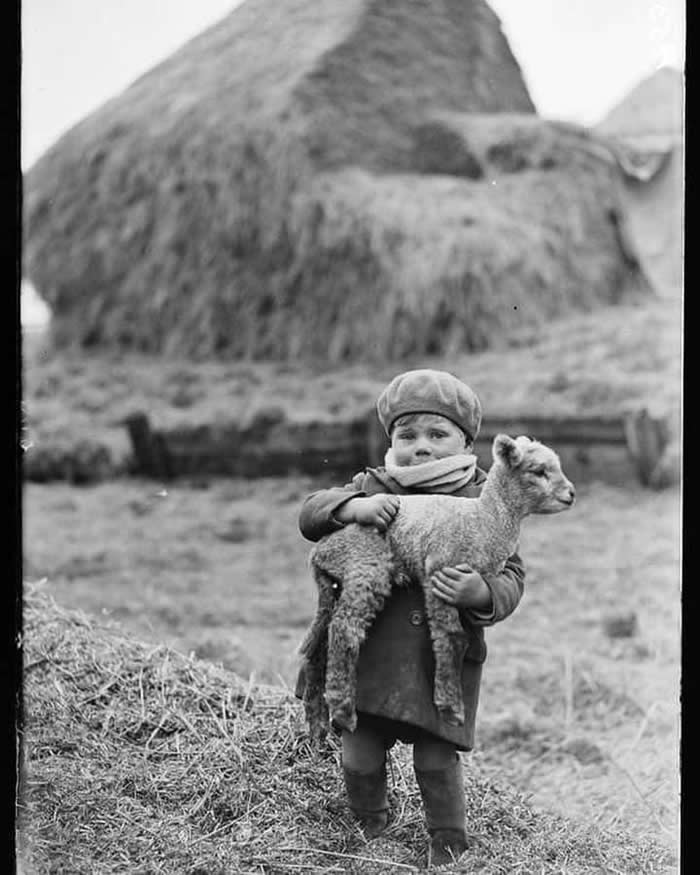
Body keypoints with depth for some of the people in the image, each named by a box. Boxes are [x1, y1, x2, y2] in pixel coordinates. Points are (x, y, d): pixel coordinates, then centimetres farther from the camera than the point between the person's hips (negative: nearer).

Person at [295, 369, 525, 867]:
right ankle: (371, 833, 35)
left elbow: (511, 578, -6)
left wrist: (480, 593, -29)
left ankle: (449, 852, 22)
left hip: (444, 659, -2)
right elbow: (311, 515, -4)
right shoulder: (373, 486, 5)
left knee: (437, 760, -1)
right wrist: (354, 507, -24)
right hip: (369, 653, 2)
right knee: (360, 756, 7)